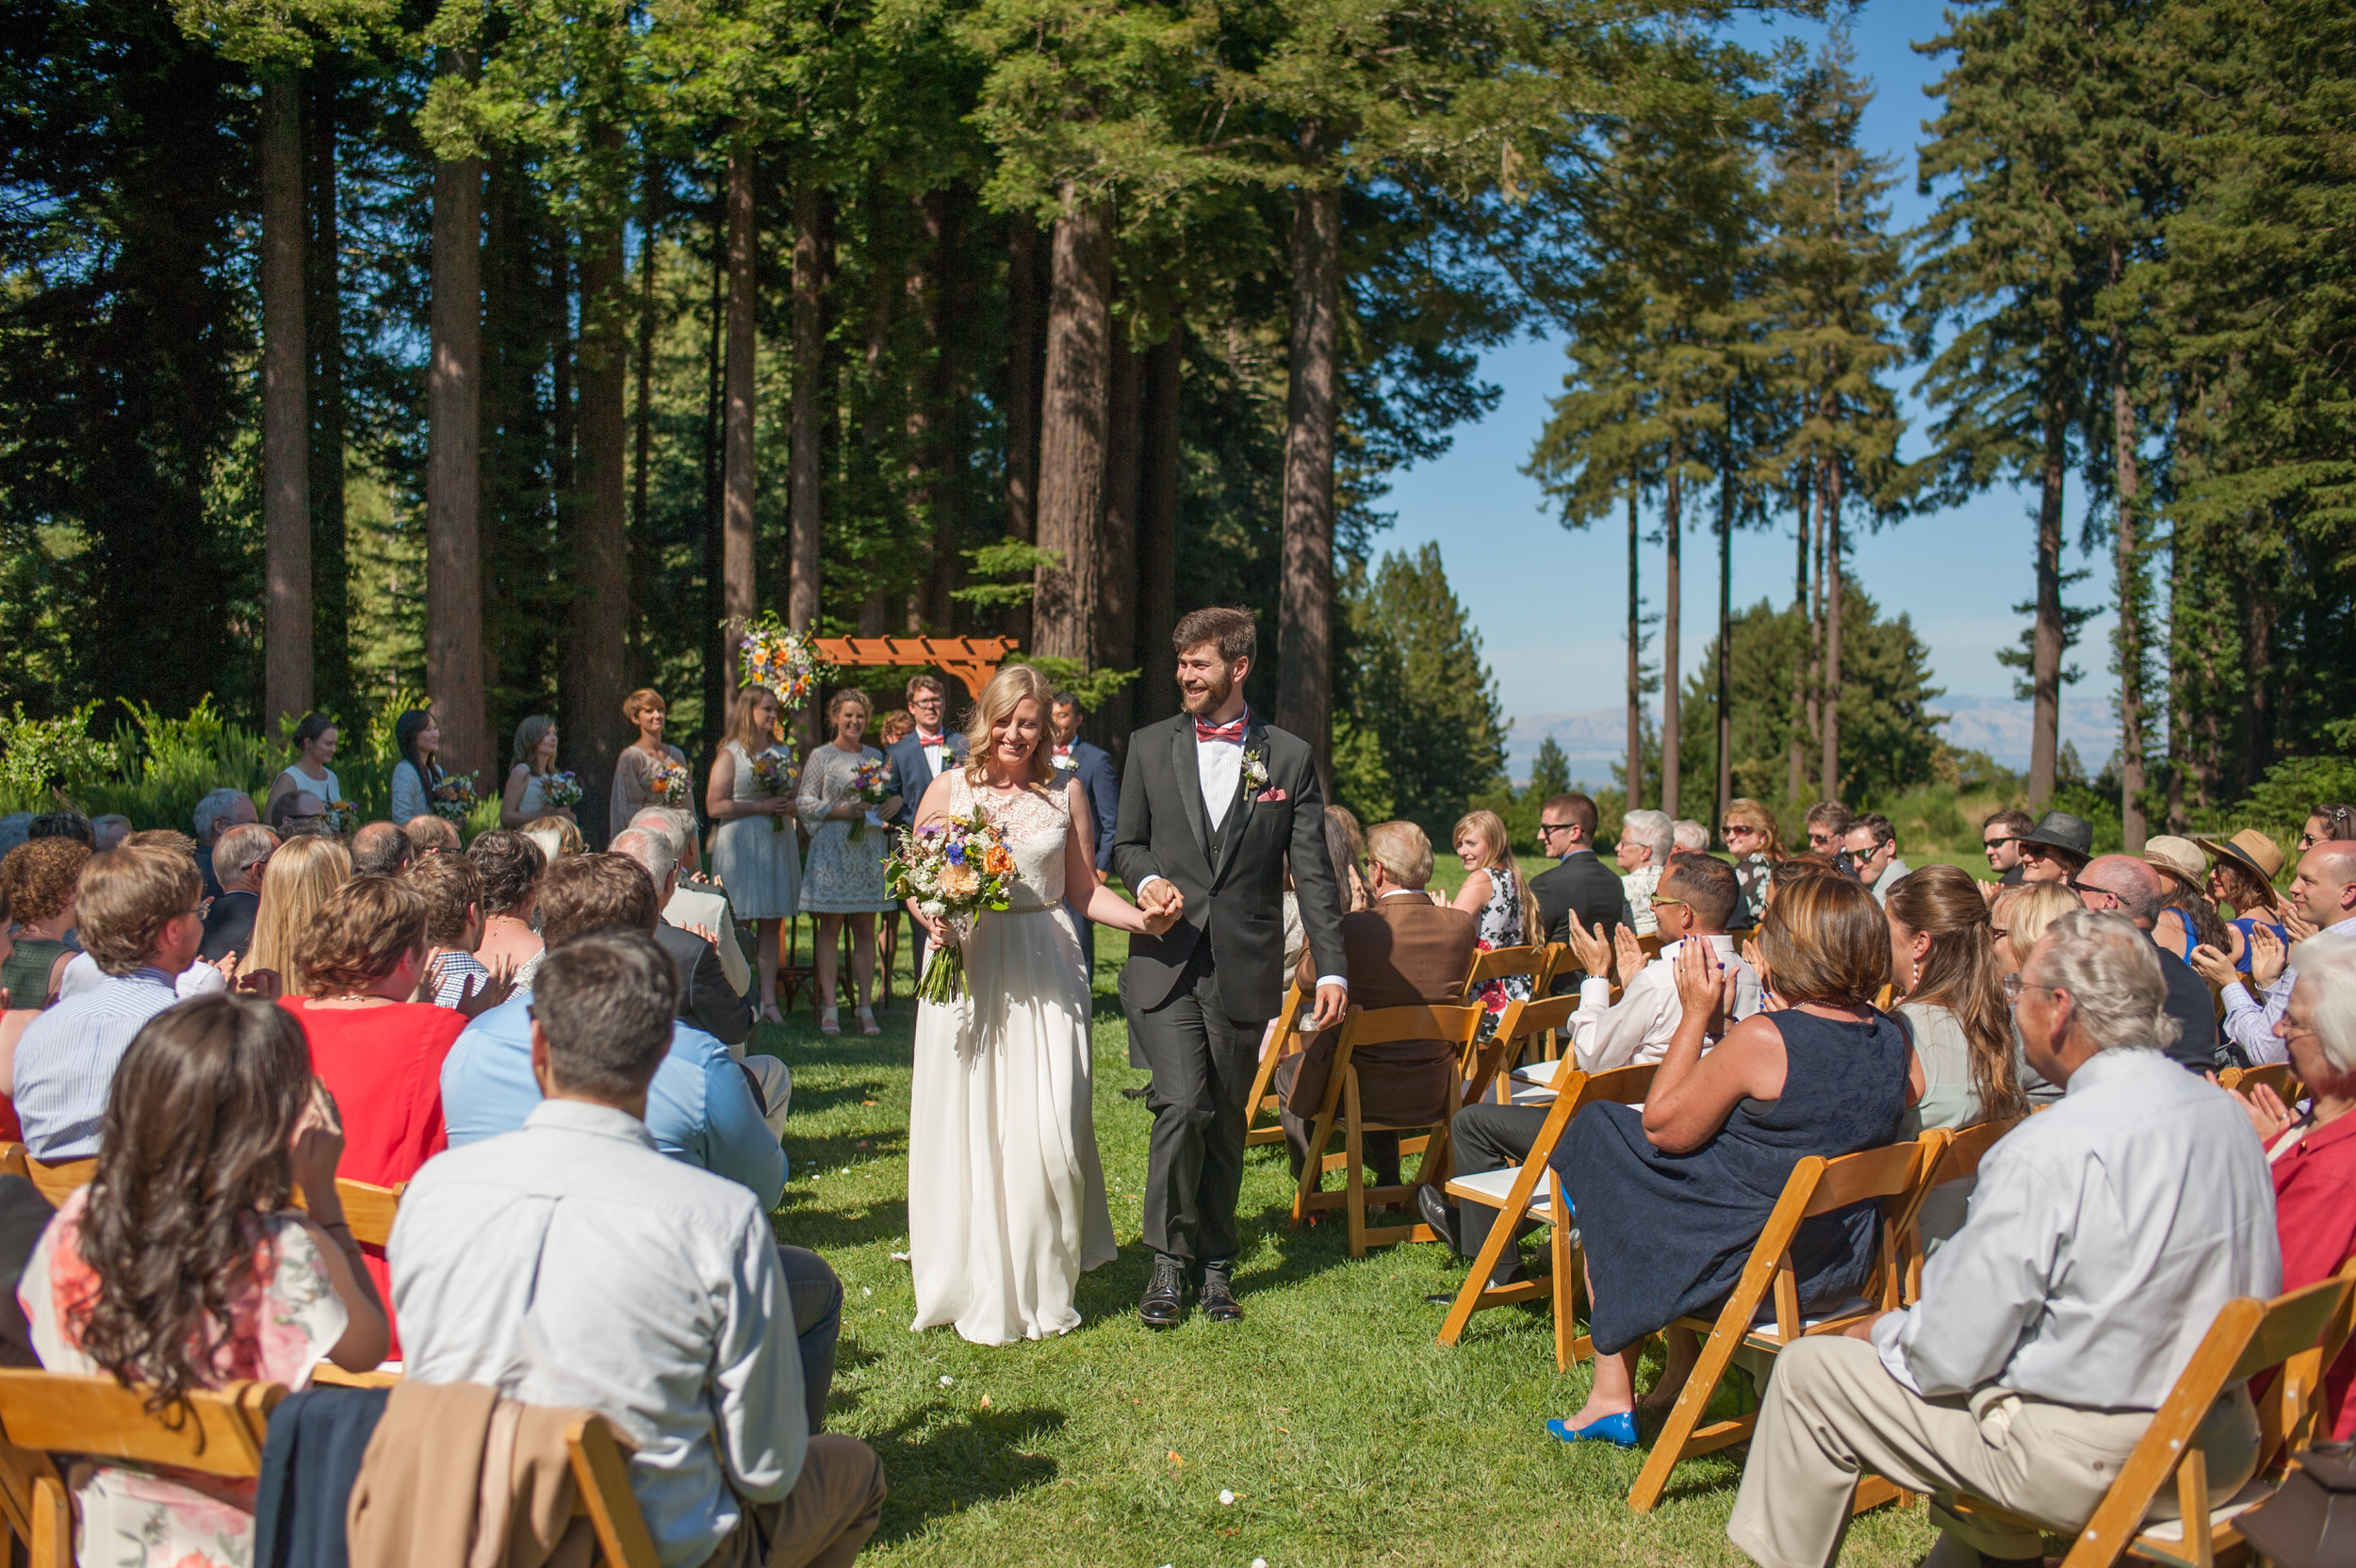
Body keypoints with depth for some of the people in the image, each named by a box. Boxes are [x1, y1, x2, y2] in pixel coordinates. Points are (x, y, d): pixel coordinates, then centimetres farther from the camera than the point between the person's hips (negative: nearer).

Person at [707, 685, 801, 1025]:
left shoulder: (783, 752, 15)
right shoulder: (730, 754, -1)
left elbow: (797, 799, 24)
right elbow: (715, 805, -8)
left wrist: (789, 804, 0)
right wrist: (760, 806, -14)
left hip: (778, 842, 5)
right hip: (741, 845, -5)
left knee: (772, 924, 3)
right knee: (740, 924, -6)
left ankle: (768, 999, 4)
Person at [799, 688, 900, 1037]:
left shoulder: (875, 756, 15)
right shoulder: (821, 756, 3)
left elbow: (891, 792, 21)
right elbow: (804, 802, -1)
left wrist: (896, 801, -3)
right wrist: (841, 811, -13)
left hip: (870, 849, 4)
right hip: (833, 848, -4)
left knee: (866, 930, 3)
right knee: (830, 928, -2)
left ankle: (865, 1009, 5)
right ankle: (828, 1008, 1)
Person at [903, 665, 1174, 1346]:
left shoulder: (1066, 792, 7)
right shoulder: (950, 788, 5)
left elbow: (1083, 890, 11)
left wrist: (1145, 918, -5)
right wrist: (932, 919, -11)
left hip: (1043, 973, 0)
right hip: (966, 968, 0)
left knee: (1046, 1130, -4)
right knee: (968, 1129, 2)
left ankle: (1043, 1288, 14)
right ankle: (977, 1291, 17)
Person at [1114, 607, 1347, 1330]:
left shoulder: (1289, 757, 3)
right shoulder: (1150, 746, 7)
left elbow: (1312, 873, 1)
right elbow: (1127, 842, 14)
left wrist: (1331, 968, -6)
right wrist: (1146, 879, -9)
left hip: (1243, 970, 0)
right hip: (1165, 963, 0)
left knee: (1227, 1120, 9)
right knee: (1184, 1104, -15)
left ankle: (1215, 1263, 26)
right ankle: (1169, 1259, 4)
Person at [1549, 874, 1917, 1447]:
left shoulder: (1763, 1039, -25)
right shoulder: (1894, 1043, -3)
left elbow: (1662, 1126, -13)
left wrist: (1697, 1015, -9)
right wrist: (1723, 1030, 7)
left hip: (1753, 1265, -7)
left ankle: (1613, 1395, 25)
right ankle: (1681, 1372, 33)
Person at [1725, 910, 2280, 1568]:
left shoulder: (2050, 1150, -25)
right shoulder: (2226, 1112, -1)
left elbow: (1948, 1355, -20)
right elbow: (2262, 1293, 13)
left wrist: (1881, 1333, 3)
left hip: (2090, 1464, -8)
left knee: (1810, 1370, 4)